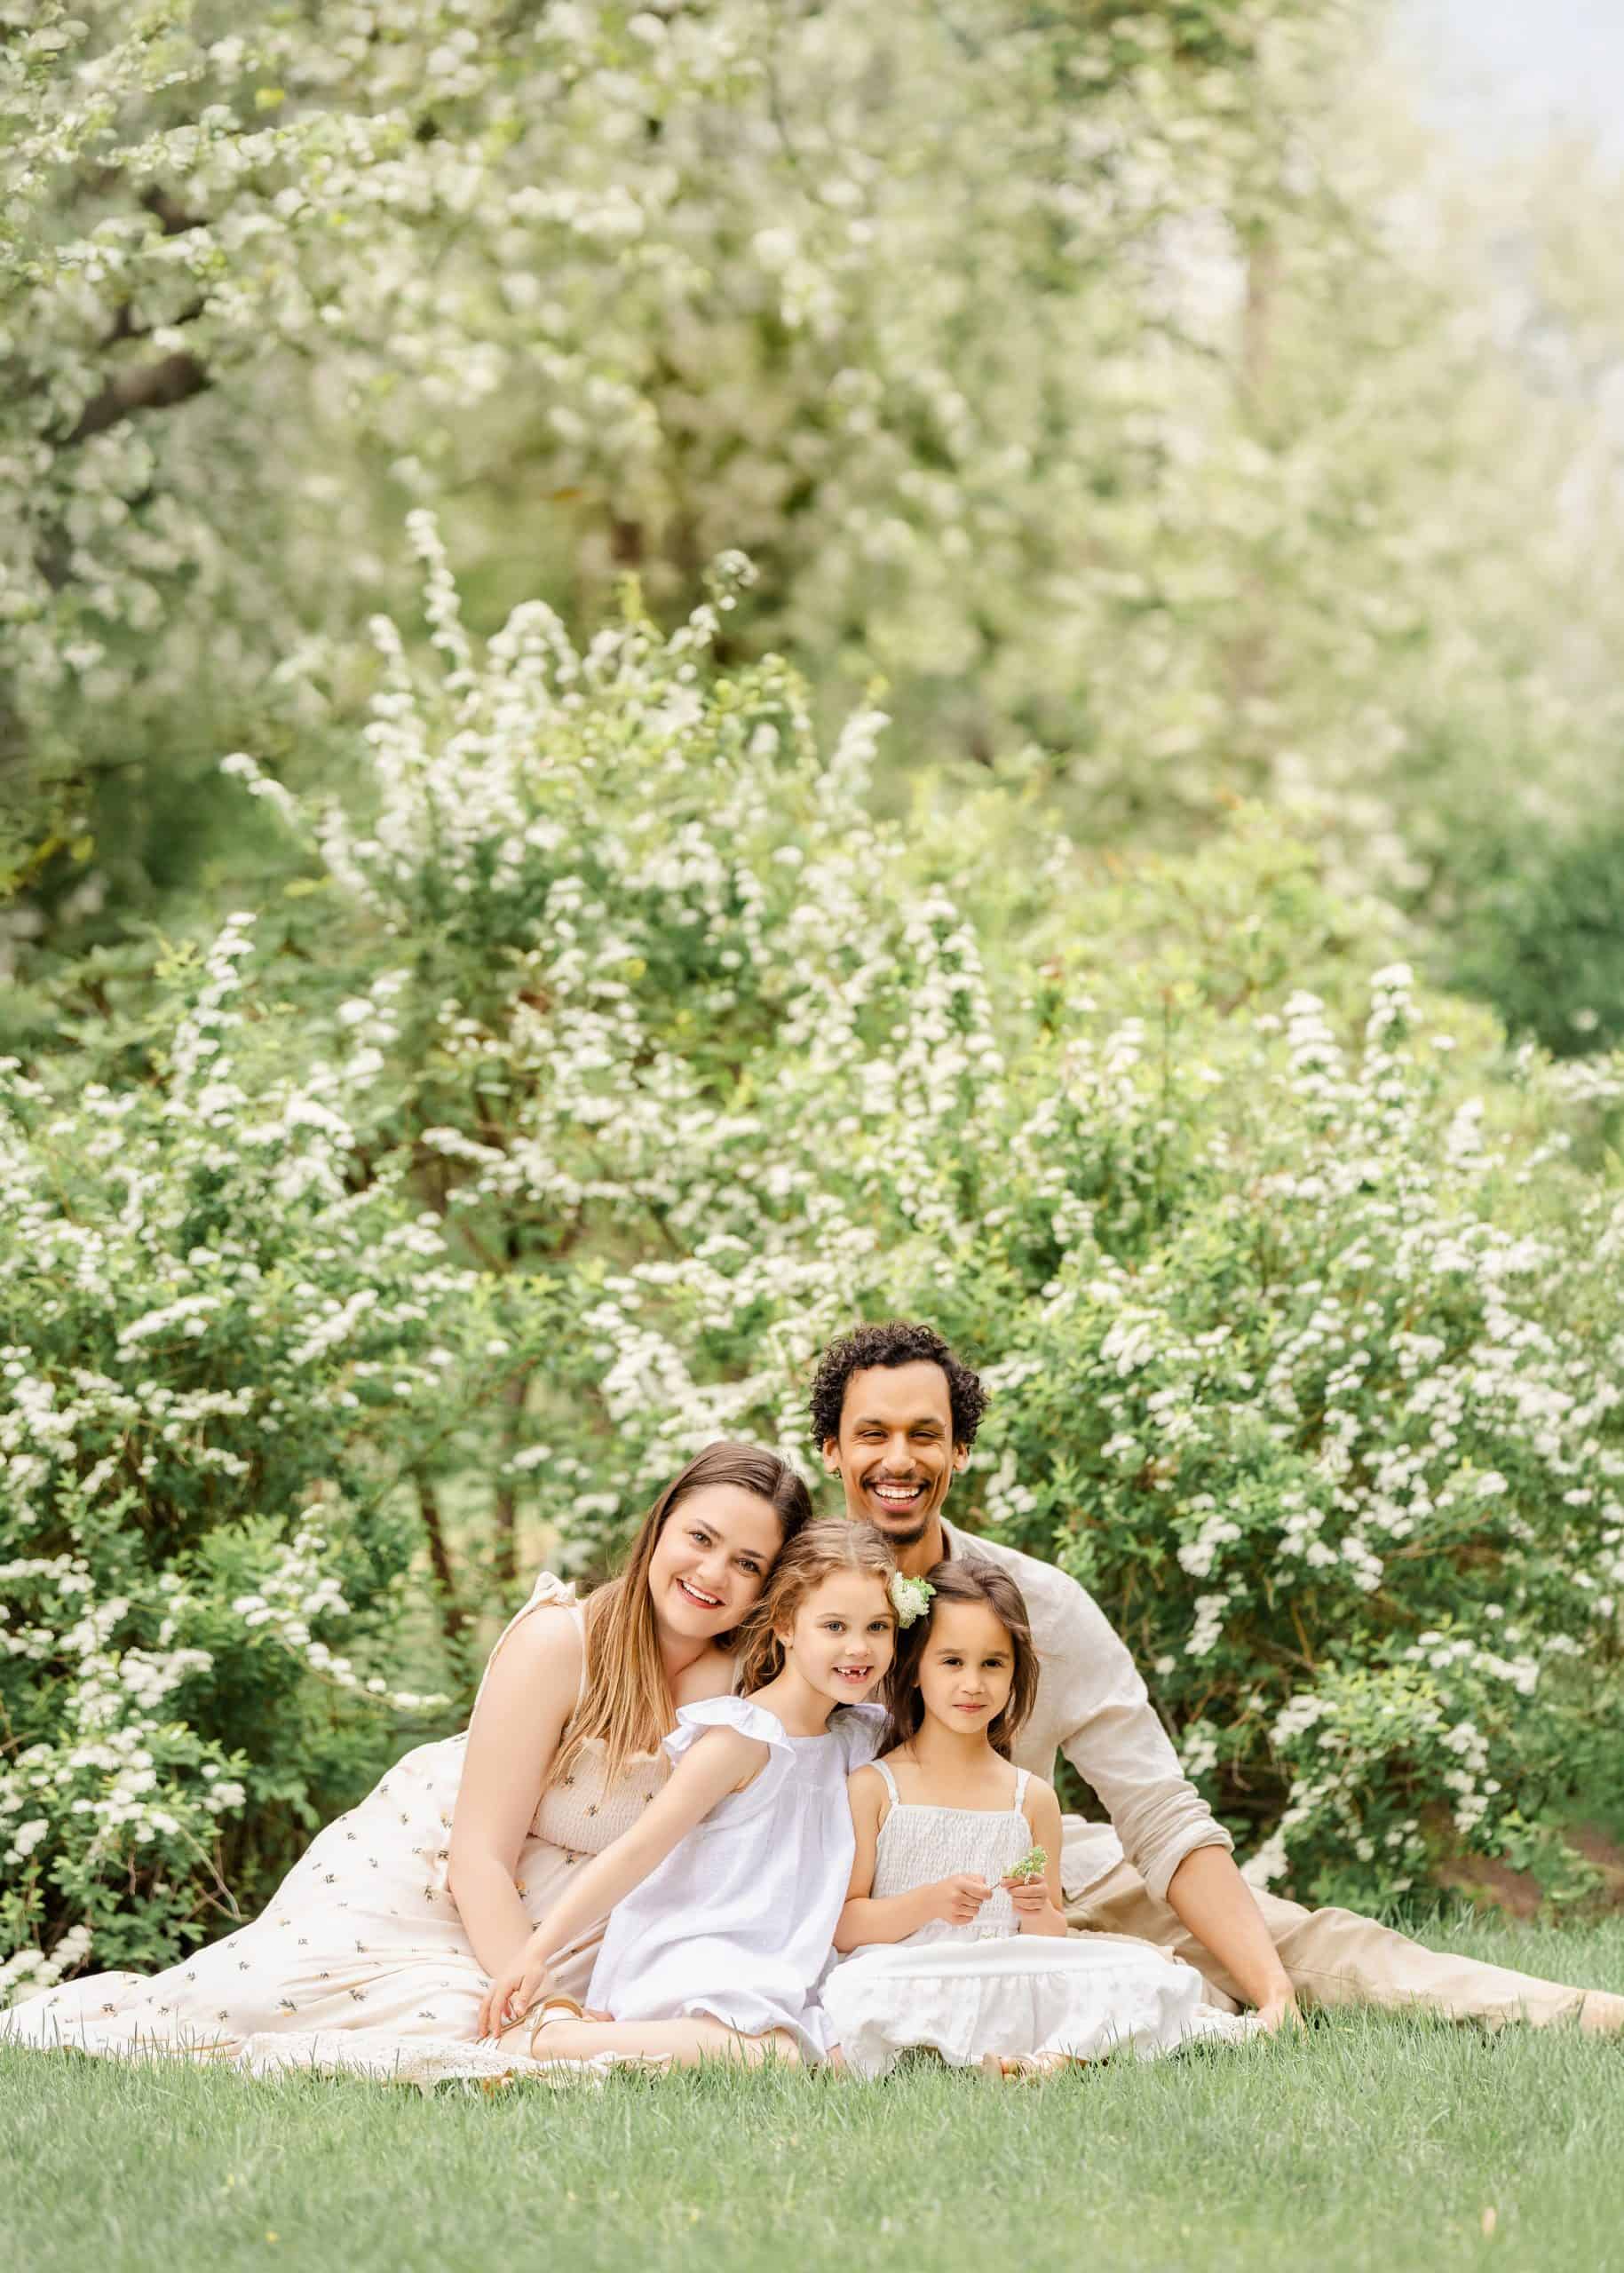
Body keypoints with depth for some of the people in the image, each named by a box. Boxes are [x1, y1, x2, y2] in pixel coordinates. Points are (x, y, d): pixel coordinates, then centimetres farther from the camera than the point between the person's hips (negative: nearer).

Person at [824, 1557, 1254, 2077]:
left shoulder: (1032, 1797, 12)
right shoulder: (872, 1787, 4)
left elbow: (1053, 1939, 16)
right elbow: (842, 1927, -1)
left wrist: (1038, 1913, -7)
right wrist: (926, 1904, -16)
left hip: (1009, 1984, 3)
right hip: (904, 1973, -3)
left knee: (1147, 1972, -19)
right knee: (859, 1994, -40)